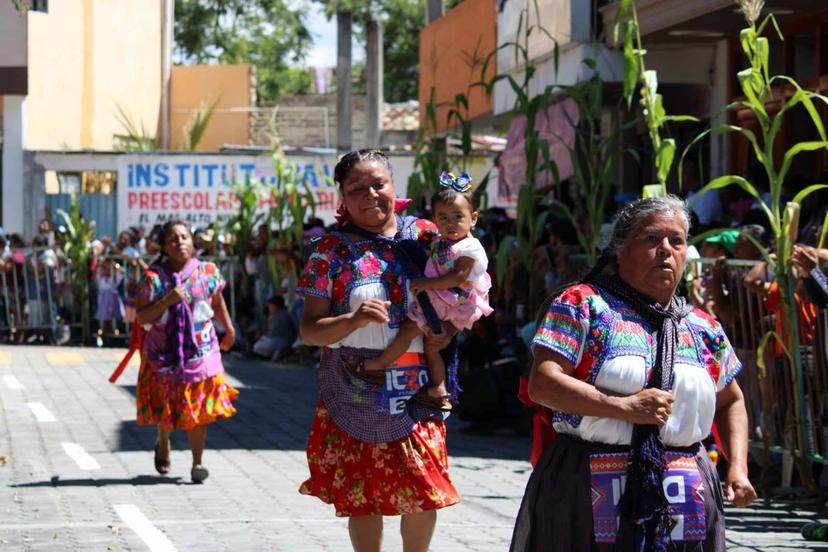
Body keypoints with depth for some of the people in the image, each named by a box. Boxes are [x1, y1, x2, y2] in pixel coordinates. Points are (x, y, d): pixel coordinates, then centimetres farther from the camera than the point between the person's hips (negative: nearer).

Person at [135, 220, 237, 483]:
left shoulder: (207, 272, -2)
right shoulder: (154, 277, -9)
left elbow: (217, 302, 17)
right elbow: (142, 317, -12)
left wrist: (229, 330, 25)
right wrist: (168, 301, -24)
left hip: (200, 349, 1)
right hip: (164, 352, -1)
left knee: (199, 408, -1)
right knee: (166, 406, 12)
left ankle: (197, 462, 8)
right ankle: (163, 443, 42)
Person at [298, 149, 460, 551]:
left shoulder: (426, 235, 3)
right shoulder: (332, 250, -4)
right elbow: (309, 330, -5)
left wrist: (448, 331, -5)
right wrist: (353, 320, -24)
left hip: (417, 393, 2)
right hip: (356, 396, -2)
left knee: (423, 493, 3)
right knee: (362, 497, 5)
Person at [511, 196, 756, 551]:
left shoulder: (703, 329, 14)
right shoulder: (584, 303, 0)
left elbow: (731, 402, 26)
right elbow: (542, 384, -11)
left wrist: (738, 468, 9)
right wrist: (625, 407, -18)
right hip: (589, 495, -4)